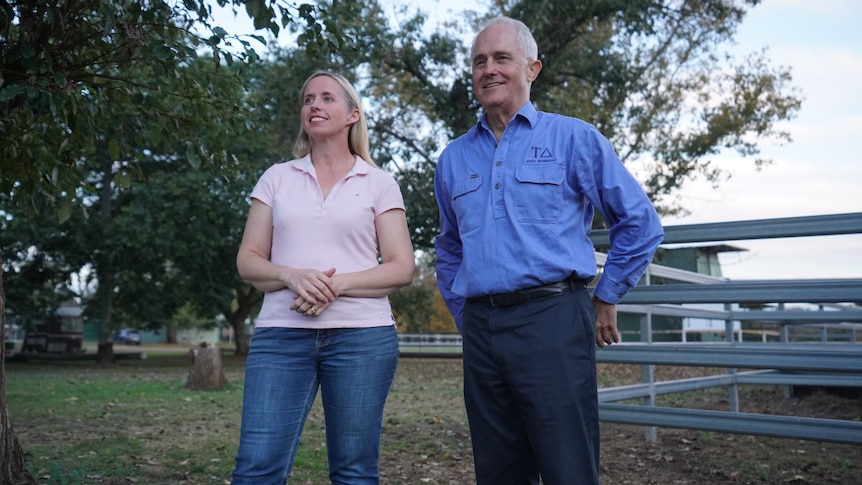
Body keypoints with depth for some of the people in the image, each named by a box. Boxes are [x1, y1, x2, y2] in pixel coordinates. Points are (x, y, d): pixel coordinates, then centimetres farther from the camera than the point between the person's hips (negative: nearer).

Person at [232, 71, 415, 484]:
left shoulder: (379, 184, 7)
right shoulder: (276, 178, 13)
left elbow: (401, 268, 1)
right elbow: (247, 260, 9)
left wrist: (337, 284, -13)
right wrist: (292, 276, -12)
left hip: (362, 336, -1)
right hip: (281, 334, 2)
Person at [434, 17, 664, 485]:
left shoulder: (573, 138, 2)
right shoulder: (453, 158, 15)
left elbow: (639, 222, 4)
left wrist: (606, 297, 5)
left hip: (552, 322, -4)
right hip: (481, 331, 5)